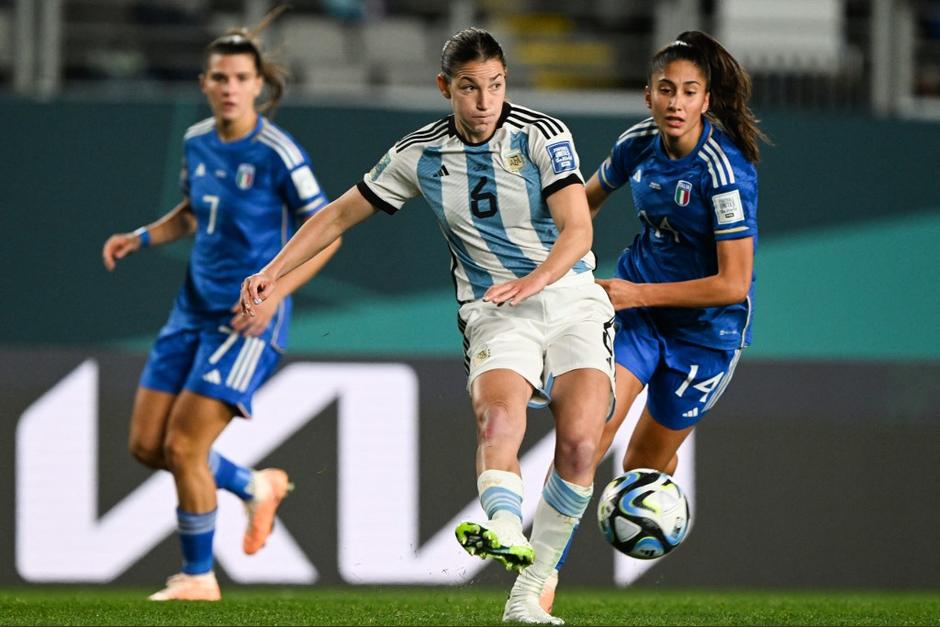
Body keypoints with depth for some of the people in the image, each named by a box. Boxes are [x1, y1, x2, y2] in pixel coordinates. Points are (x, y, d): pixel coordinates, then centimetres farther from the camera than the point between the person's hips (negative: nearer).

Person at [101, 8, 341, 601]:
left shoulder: (278, 153, -15)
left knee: (184, 446, -12)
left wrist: (276, 291, -21)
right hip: (195, 308, 7)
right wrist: (141, 238, 5)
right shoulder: (197, 142, 5)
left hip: (250, 318, -7)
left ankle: (198, 576, 7)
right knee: (147, 445, 5)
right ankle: (256, 486, 29)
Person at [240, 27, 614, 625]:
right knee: (497, 417, -31)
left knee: (579, 442, -21)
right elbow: (341, 215, 14)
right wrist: (273, 273, 5)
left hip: (572, 300, -1)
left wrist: (535, 280, -34)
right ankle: (507, 532, -58)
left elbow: (578, 229, -14)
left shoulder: (543, 136, -5)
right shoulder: (420, 154, 3)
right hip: (494, 313, 1)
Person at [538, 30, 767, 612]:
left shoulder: (726, 170, -24)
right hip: (635, 308, 3)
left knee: (647, 461, 10)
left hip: (705, 329, -3)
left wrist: (638, 294, -22)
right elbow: (587, 199, 16)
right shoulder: (638, 144, -8)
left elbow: (733, 284, -24)